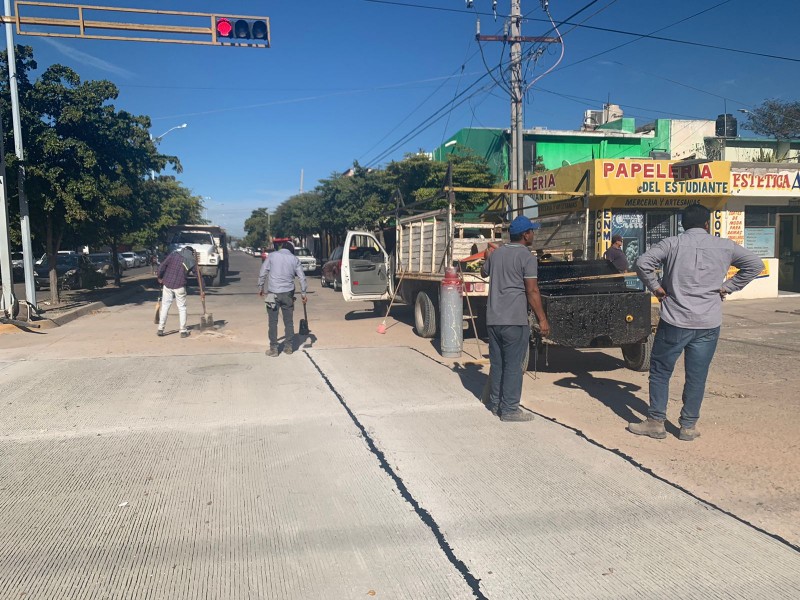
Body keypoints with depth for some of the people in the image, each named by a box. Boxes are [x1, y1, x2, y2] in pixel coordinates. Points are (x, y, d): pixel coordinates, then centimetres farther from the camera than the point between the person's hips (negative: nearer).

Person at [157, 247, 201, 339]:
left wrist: (160, 278, 12)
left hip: (167, 284, 1)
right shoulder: (192, 261, 4)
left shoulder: (174, 254, 3)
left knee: (165, 306, 10)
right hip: (179, 286, -1)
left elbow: (161, 267, -3)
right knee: (182, 307, 9)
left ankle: (160, 329, 11)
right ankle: (183, 331, 9)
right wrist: (202, 291, 14)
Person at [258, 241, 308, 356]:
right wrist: (303, 293, 13)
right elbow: (302, 277, 6)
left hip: (273, 292, -2)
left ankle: (273, 348, 4)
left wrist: (260, 287, 12)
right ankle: (289, 347, 16)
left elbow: (262, 273, 2)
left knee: (273, 322, 3)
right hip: (288, 293, 2)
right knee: (289, 321, 11)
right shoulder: (295, 259, 6)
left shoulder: (272, 256, 2)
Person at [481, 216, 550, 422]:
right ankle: (509, 409, 4)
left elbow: (484, 272, 30)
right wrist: (542, 319, -10)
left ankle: (495, 403, 25)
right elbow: (532, 292, -15)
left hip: (494, 318, 7)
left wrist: (487, 257, 48)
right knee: (513, 366, 0)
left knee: (496, 363, 16)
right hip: (515, 320, -7)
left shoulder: (496, 253, 10)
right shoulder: (527, 256, -11)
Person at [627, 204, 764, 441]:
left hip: (674, 322, -2)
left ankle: (655, 422, 13)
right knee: (696, 376, 10)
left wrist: (655, 287, 0)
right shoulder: (725, 246, 5)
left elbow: (642, 263, -13)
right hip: (708, 324, 2)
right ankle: (688, 426, 18)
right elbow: (755, 264, 9)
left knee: (660, 372, 10)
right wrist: (728, 287, 9)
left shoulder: (671, 244, -2)